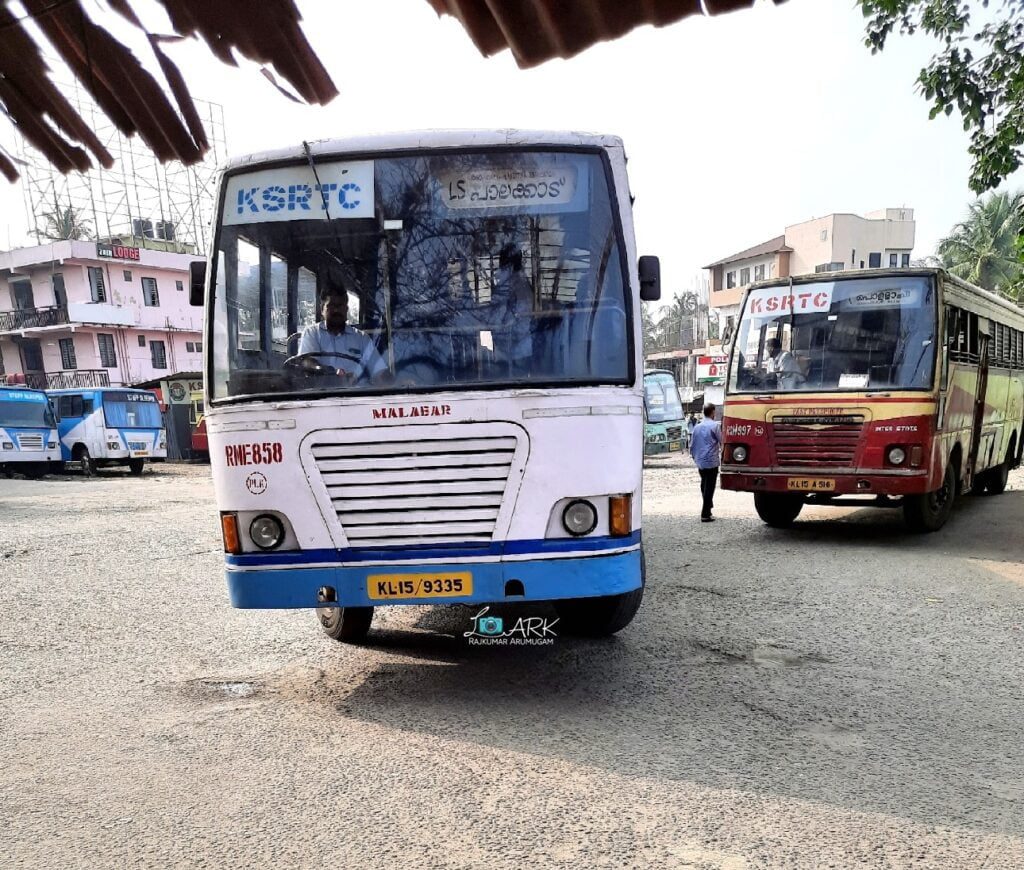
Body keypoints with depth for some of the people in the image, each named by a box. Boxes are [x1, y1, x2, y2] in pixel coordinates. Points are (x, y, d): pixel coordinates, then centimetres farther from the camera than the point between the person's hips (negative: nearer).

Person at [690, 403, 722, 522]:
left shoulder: (697, 426, 7)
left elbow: (692, 445, 11)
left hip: (700, 462, 6)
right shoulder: (715, 425, -9)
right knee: (709, 487, -1)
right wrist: (721, 450, 16)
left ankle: (707, 509, 29)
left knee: (704, 486, 18)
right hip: (711, 461, -6)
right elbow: (722, 442, -5)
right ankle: (705, 514, -2)